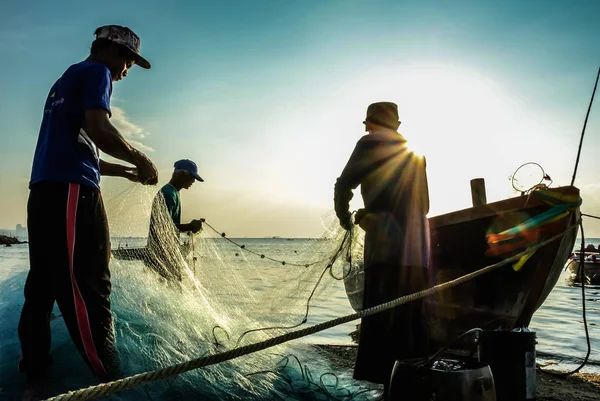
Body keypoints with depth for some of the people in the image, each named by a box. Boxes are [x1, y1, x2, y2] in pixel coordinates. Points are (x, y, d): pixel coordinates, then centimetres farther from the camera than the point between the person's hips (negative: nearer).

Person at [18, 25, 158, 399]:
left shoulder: (65, 81, 29)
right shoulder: (96, 71, 1)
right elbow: (97, 130, -15)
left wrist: (126, 171, 26)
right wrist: (141, 159, -2)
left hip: (45, 190, 10)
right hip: (71, 191, -10)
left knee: (43, 285, 9)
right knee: (88, 287, -12)